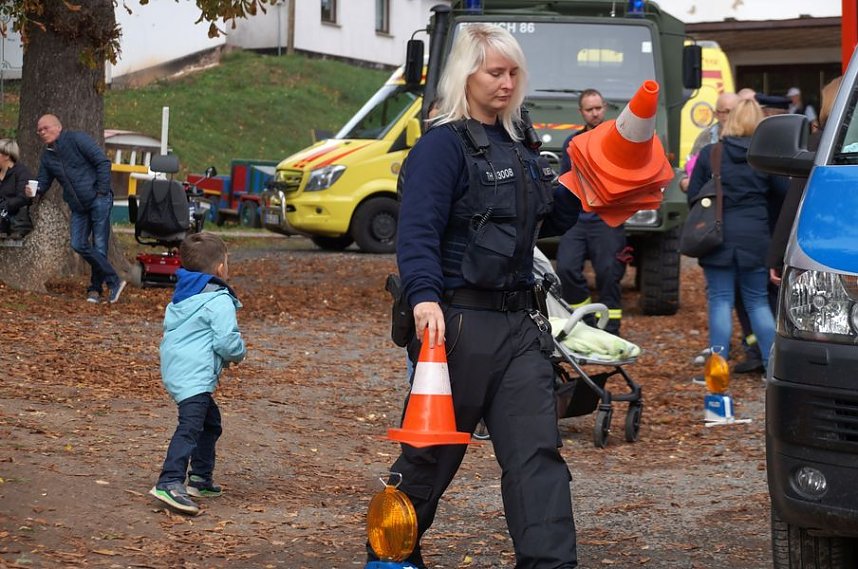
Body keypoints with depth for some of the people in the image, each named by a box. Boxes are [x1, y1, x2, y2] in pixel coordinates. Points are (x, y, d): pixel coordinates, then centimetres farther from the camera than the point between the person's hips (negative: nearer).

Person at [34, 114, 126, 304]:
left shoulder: (77, 139, -7)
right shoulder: (47, 156, 13)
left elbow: (103, 162, -11)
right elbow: (43, 182, 16)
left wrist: (102, 191, -14)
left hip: (98, 200, -7)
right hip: (79, 207, 7)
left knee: (99, 247, -6)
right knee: (79, 245, -7)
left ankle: (96, 288, 5)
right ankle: (114, 281, -3)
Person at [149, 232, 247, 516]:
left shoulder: (182, 297, 17)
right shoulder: (219, 301, -11)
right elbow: (227, 341, -18)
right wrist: (239, 353, 6)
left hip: (175, 369, 10)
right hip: (194, 374, -10)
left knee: (210, 421, 24)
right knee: (190, 426, -20)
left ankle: (201, 477, 29)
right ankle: (170, 482, -32)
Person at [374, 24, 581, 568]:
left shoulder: (517, 144, 15)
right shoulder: (444, 145, -9)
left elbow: (546, 223, 21)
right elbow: (418, 232, -21)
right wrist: (424, 298, -36)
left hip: (519, 322, 7)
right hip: (459, 319, -7)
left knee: (537, 448, -3)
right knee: (432, 452, 6)